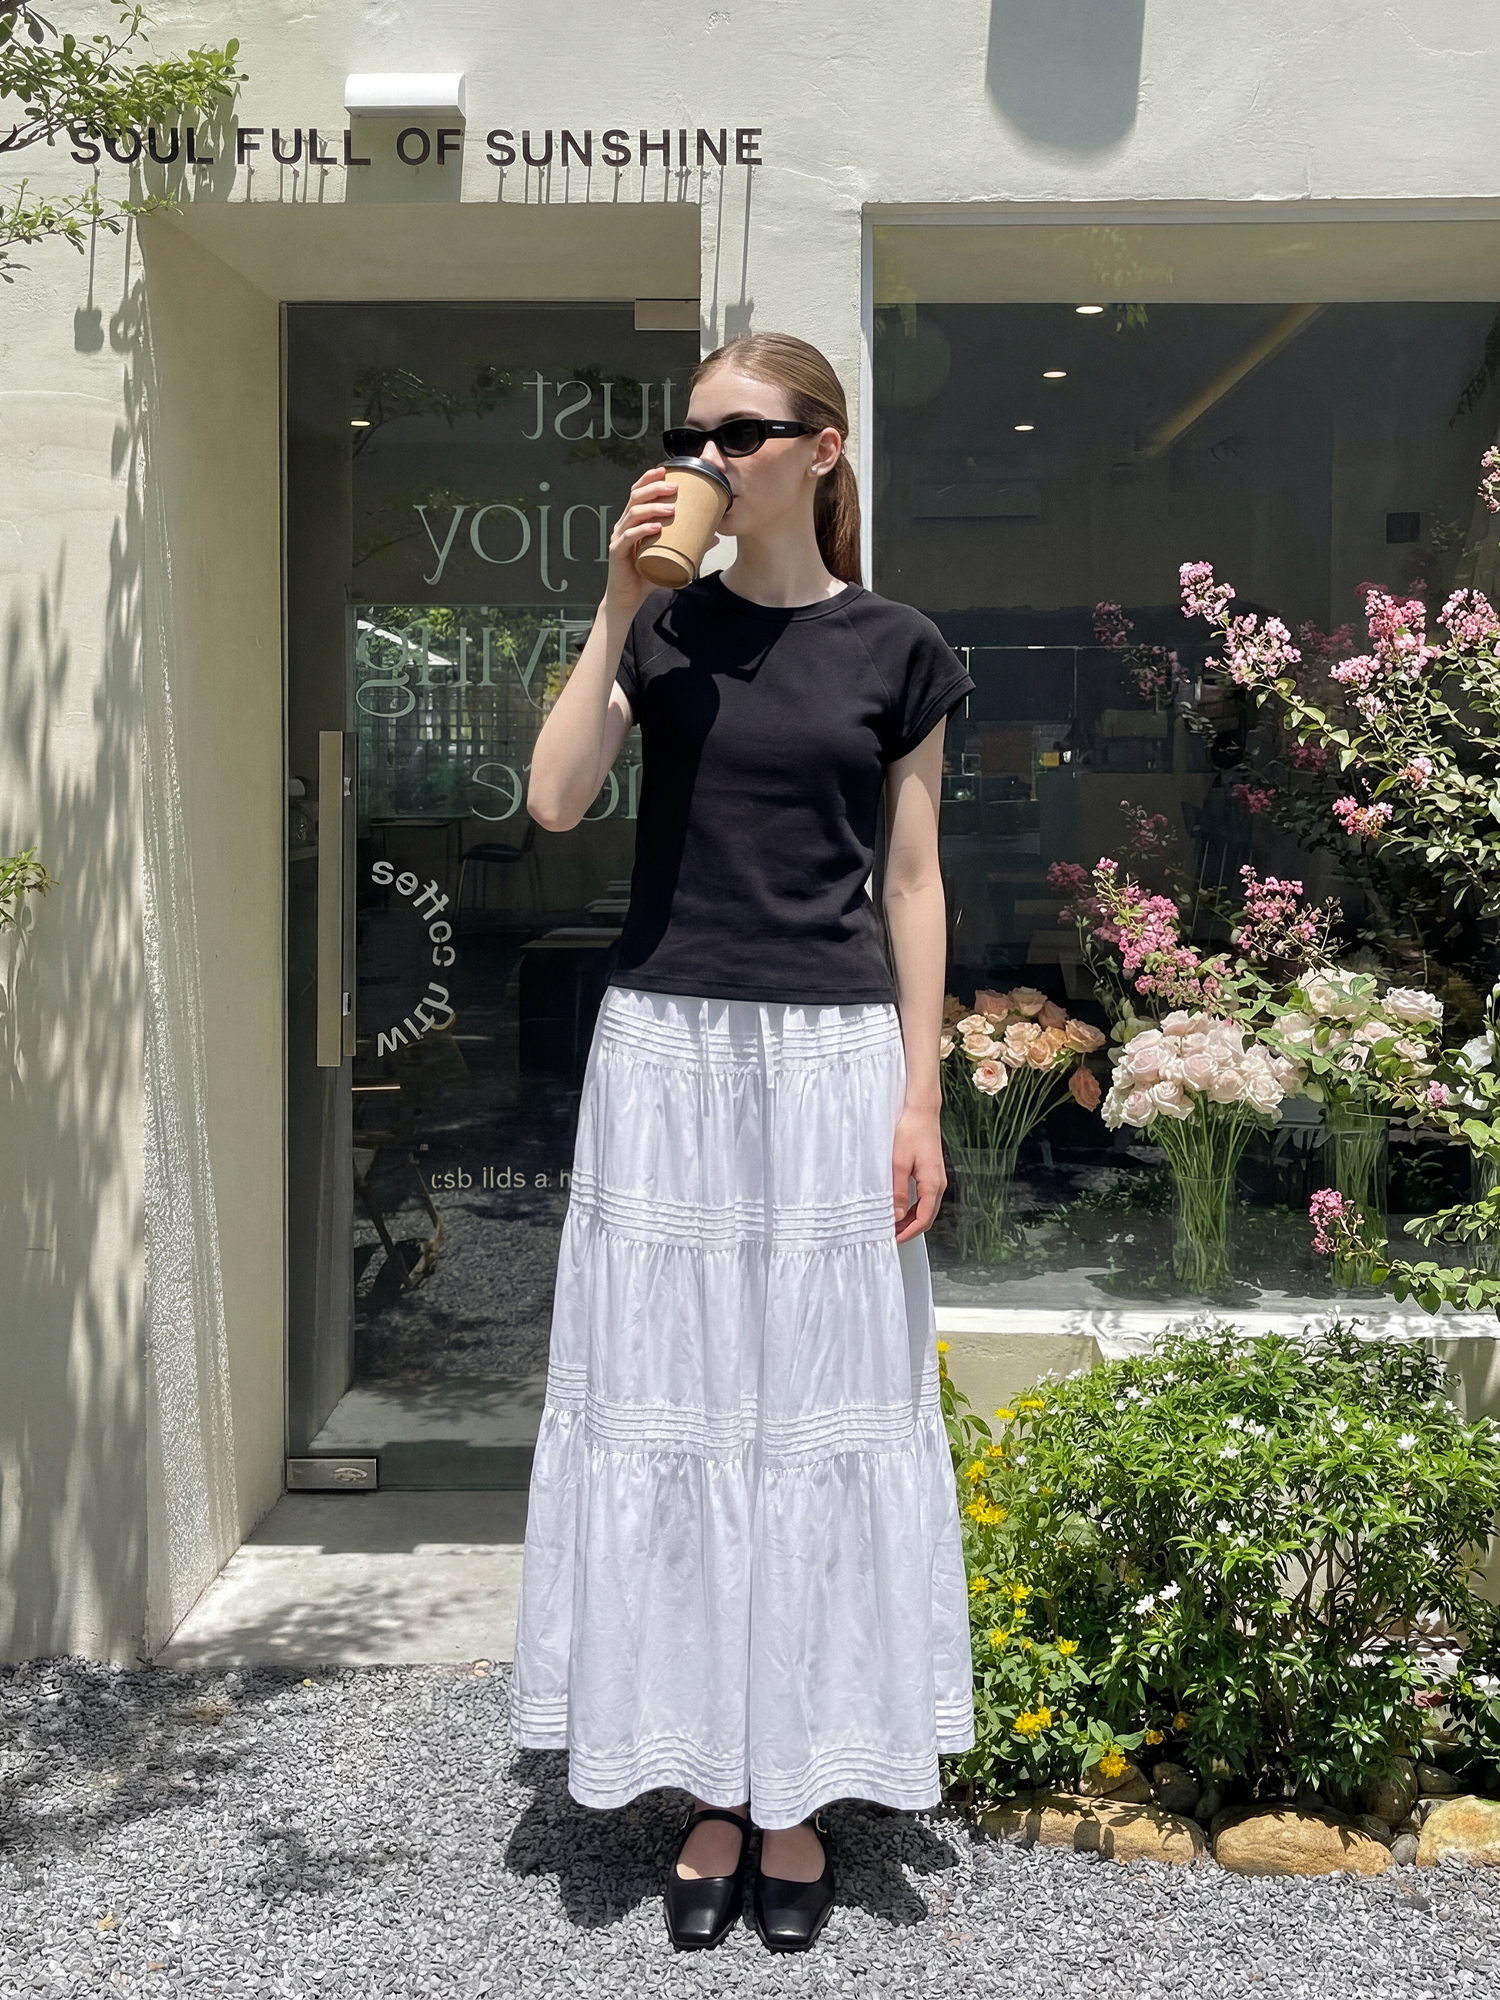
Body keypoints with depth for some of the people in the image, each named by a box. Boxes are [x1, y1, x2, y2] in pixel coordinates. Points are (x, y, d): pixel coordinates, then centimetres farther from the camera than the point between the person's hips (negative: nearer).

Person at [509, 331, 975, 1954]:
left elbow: (913, 880, 3)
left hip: (833, 1057, -1)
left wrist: (919, 1102, -2)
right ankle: (710, 1785, 19)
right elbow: (555, 799, -7)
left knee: (820, 1417, 5)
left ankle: (798, 1795, 20)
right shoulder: (665, 628, 6)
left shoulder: (895, 651, 3)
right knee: (673, 1410, 5)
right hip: (666, 1047, 2)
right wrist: (619, 604, -11)